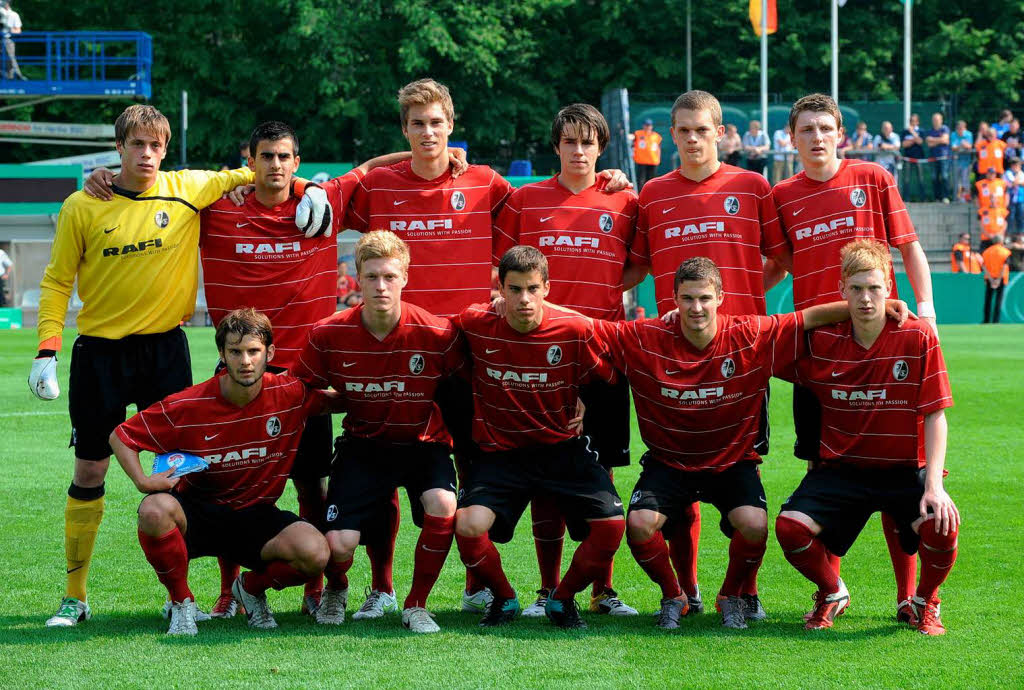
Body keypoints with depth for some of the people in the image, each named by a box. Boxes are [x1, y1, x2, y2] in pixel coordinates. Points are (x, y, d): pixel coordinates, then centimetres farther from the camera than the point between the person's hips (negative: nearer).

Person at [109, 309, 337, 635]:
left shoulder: (291, 394, -10)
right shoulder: (186, 406, -14)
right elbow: (121, 436, -3)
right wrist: (143, 481, -17)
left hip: (256, 516, 1)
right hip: (196, 514, -1)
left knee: (315, 553, -28)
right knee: (155, 510, -37)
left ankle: (251, 587, 8)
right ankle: (181, 602, -9)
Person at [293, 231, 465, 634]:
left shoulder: (437, 334, -17)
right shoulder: (328, 335, -13)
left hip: (422, 442, -1)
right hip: (363, 444, 1)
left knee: (442, 505, -32)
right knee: (338, 544, -18)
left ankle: (416, 604, -6)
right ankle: (336, 590, 24)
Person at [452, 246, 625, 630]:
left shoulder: (575, 330, -11)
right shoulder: (476, 325, -9)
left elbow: (605, 382, 6)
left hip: (562, 449, 0)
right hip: (500, 452, 0)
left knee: (611, 526, -18)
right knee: (467, 526, -26)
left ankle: (563, 599, 10)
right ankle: (504, 599, 6)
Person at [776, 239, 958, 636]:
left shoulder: (918, 339, -8)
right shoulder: (820, 341, -2)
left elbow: (934, 416, -8)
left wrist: (934, 485, -19)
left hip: (905, 469, -2)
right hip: (842, 468, 2)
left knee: (941, 526, -30)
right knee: (791, 526, -24)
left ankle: (925, 602, 6)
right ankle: (832, 593, 12)